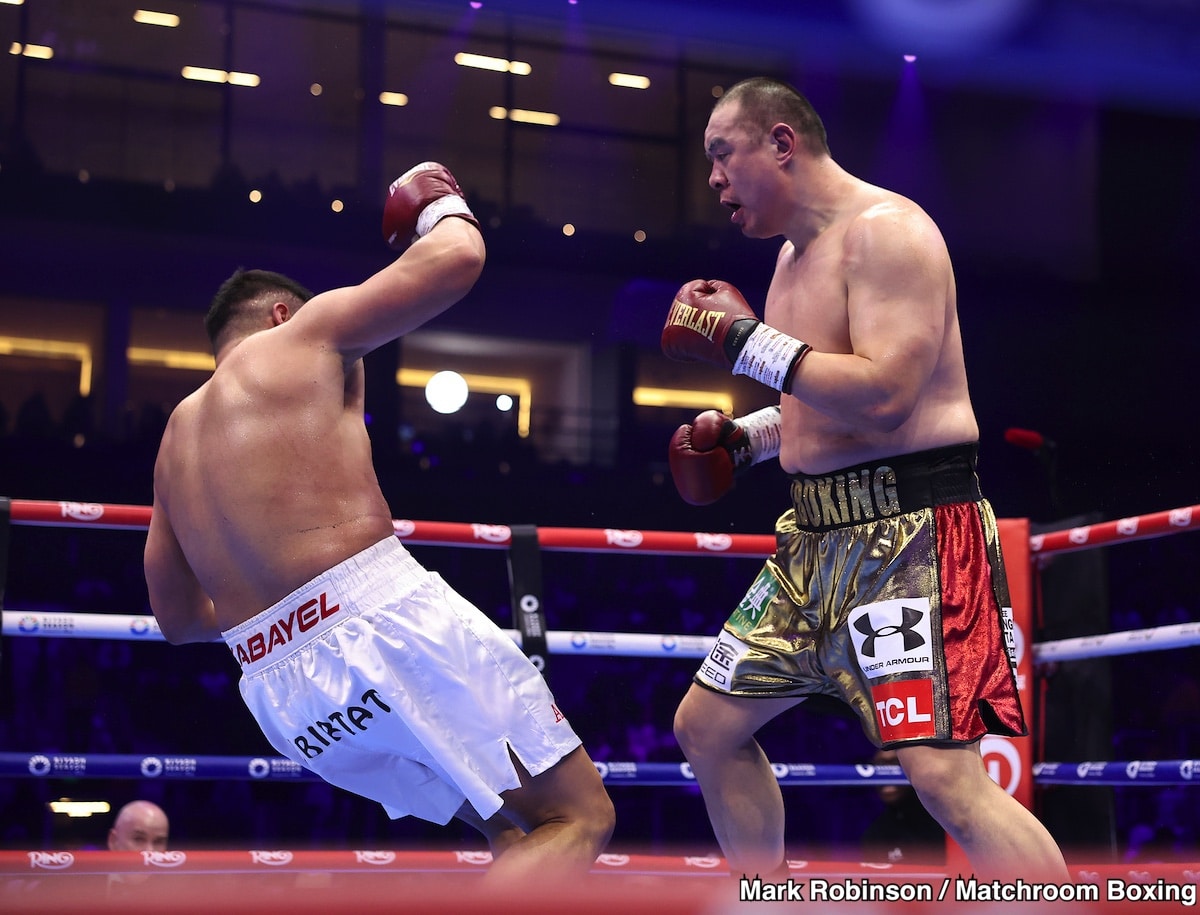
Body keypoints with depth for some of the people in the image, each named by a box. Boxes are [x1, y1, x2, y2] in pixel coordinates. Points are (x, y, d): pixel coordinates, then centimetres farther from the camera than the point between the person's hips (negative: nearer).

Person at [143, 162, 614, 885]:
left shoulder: (176, 439, 26)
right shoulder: (304, 333, 8)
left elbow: (178, 617, 29)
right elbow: (458, 259, 2)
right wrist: (442, 206, 24)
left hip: (281, 699, 7)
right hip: (383, 623, -7)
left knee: (514, 831, 21)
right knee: (579, 820, -2)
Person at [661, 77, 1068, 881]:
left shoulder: (886, 230, -12)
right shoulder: (797, 251, 17)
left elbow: (883, 394, -25)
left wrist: (744, 340, -18)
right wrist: (749, 436, 13)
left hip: (911, 531, -10)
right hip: (819, 534, 10)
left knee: (947, 775, -21)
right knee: (707, 726, 14)